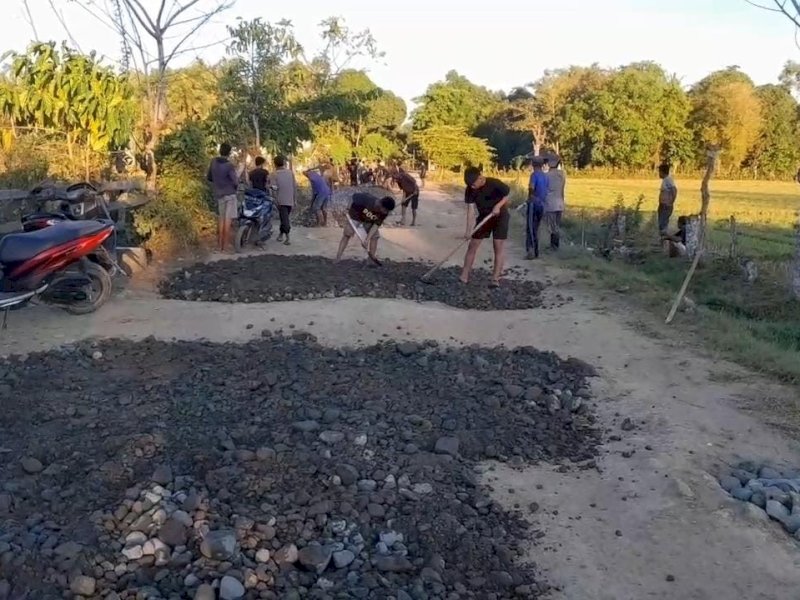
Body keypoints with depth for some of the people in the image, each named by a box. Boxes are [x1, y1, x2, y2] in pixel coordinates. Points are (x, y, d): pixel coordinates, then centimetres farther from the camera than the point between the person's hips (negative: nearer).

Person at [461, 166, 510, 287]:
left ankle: (495, 278, -2)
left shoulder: (495, 184, -26)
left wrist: (498, 205, -25)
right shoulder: (470, 190, -16)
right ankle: (464, 276, 7)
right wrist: (469, 230, -21)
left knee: (499, 246, -7)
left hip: (500, 216, -4)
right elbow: (470, 210, -15)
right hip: (483, 217, 4)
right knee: (472, 245, 1)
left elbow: (508, 194, -10)